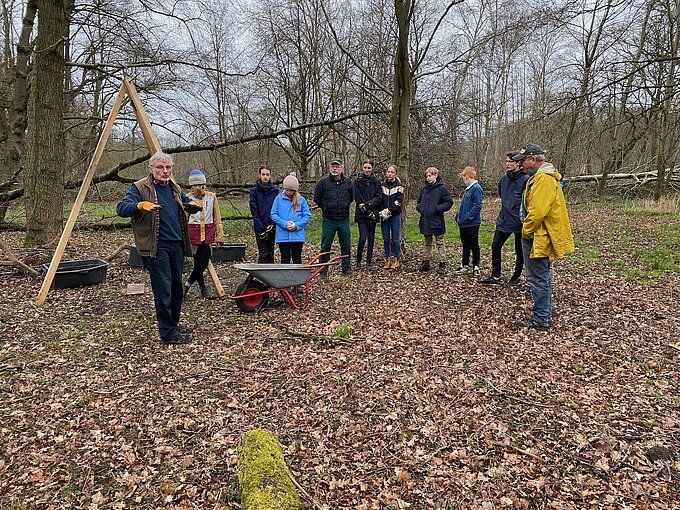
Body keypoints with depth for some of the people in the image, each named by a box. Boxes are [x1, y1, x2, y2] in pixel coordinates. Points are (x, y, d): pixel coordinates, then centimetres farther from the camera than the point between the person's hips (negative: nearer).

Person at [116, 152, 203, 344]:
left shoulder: (174, 188, 14)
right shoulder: (140, 188, -7)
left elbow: (187, 202, 29)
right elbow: (121, 208, -16)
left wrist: (193, 205, 4)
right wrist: (140, 205, -36)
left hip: (177, 245, 7)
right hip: (156, 248, -7)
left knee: (177, 288, 15)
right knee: (163, 291, -4)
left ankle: (173, 326, 31)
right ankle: (168, 333, 7)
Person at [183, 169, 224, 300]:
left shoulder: (212, 197, 5)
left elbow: (217, 218, 9)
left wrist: (219, 235, 7)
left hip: (208, 233, 1)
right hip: (194, 232, -1)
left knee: (203, 263, -8)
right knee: (198, 263, 4)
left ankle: (187, 285, 9)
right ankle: (203, 289, 17)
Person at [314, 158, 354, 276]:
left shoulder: (348, 182, 4)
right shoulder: (323, 182, -3)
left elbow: (352, 197, 20)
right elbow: (317, 198, 7)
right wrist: (326, 208, 8)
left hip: (344, 220, 2)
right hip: (328, 220, -2)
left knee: (346, 246, 9)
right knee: (325, 247, 2)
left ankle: (347, 269, 23)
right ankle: (323, 271, 11)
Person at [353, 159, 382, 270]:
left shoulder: (376, 182, 9)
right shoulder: (358, 181, 1)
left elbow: (379, 198, 2)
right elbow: (358, 198, -6)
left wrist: (368, 204, -14)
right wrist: (367, 212, -14)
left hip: (373, 214, 3)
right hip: (361, 214, -3)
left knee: (371, 238, 6)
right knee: (362, 238, -11)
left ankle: (369, 262, 15)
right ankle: (358, 262, 4)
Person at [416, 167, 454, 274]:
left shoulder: (441, 188, -8)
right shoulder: (424, 189, 10)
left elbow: (449, 202, -9)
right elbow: (419, 202, 23)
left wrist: (438, 208, -16)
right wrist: (419, 207, 2)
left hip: (437, 221, -6)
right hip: (425, 221, 6)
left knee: (440, 243, 2)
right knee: (427, 243, 16)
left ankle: (442, 264, 5)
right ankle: (426, 262, 24)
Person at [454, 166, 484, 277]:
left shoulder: (476, 188, -16)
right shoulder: (468, 189, 14)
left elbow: (477, 206, -23)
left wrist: (468, 217, -24)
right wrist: (458, 216, 13)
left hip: (472, 223, -9)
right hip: (463, 223, 9)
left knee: (474, 245, 1)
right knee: (465, 245, 16)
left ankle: (476, 267, 10)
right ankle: (465, 265, 26)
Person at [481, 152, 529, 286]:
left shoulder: (525, 179, -13)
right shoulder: (503, 179, 8)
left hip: (519, 222, -6)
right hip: (503, 220, 6)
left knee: (519, 251, 9)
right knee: (495, 246, 3)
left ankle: (516, 277, 24)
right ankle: (495, 276, 13)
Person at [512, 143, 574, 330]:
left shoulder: (543, 178, -19)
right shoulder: (541, 176, 16)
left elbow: (537, 211, -25)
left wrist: (526, 231, -13)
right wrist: (527, 230, 17)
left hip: (536, 237, -11)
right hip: (540, 237, 11)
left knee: (538, 279, -4)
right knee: (543, 277, 18)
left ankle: (540, 319, 4)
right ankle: (545, 314, 29)